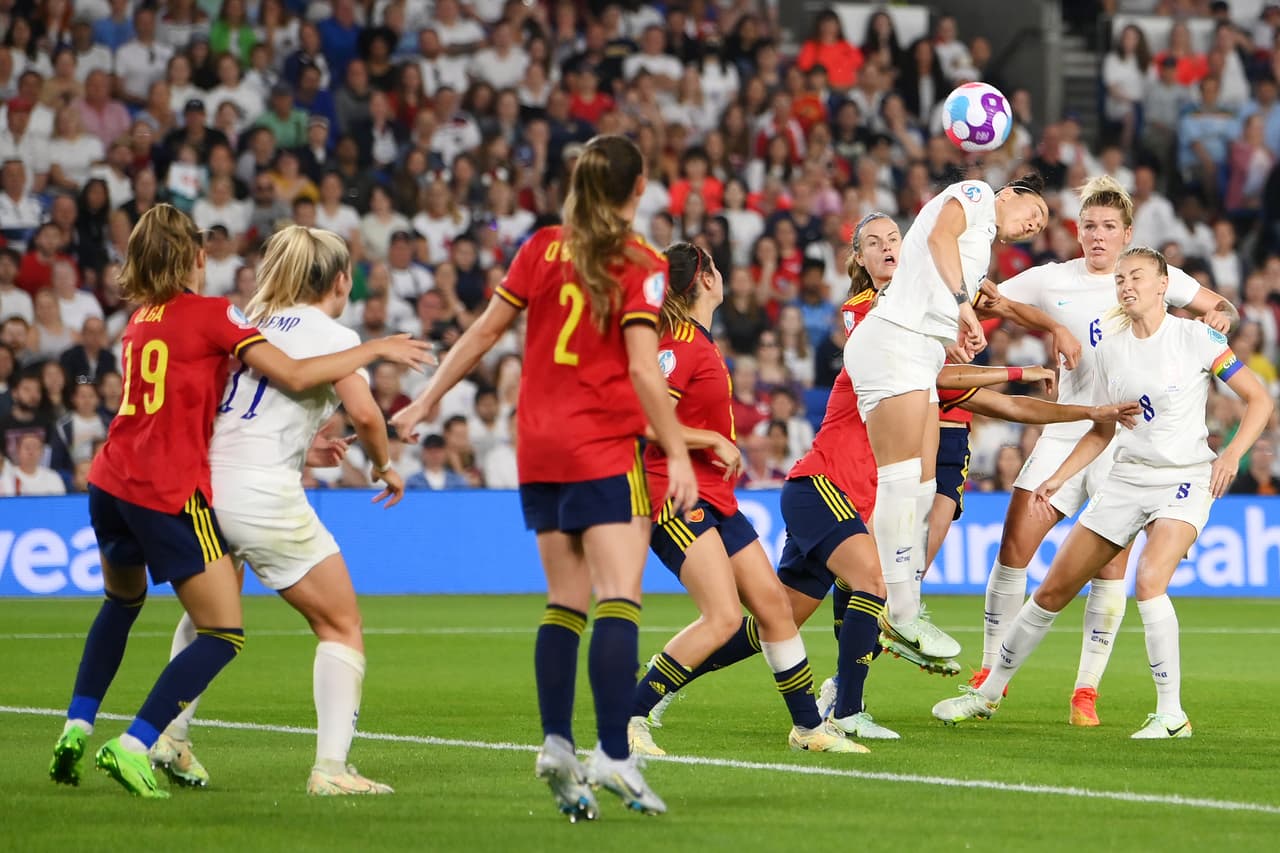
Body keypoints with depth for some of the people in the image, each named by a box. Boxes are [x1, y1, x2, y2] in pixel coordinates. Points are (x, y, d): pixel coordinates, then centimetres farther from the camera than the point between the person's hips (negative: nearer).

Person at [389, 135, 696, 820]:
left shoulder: (543, 248, 6)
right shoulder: (640, 267, -7)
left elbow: (484, 333, 8)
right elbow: (643, 369, -14)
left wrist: (427, 401, 17)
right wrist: (677, 455, -13)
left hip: (539, 448, 5)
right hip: (604, 450, -5)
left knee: (565, 600, 11)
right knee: (618, 597, -11)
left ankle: (557, 742, 3)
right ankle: (613, 755, -21)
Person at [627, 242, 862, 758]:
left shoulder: (701, 342, 14)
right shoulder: (680, 344, -15)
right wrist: (714, 441, -15)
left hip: (714, 499, 10)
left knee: (774, 604, 9)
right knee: (724, 616, -20)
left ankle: (809, 727, 20)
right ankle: (627, 719, -14)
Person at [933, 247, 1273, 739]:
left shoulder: (1196, 337, -8)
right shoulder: (1110, 351, 7)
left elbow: (1258, 398, -5)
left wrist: (1232, 454, -19)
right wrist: (1059, 477, 9)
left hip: (1186, 481, -5)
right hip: (1127, 479, 5)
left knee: (1150, 582, -29)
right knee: (1053, 590, 6)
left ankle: (1171, 715, -19)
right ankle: (989, 694, 22)